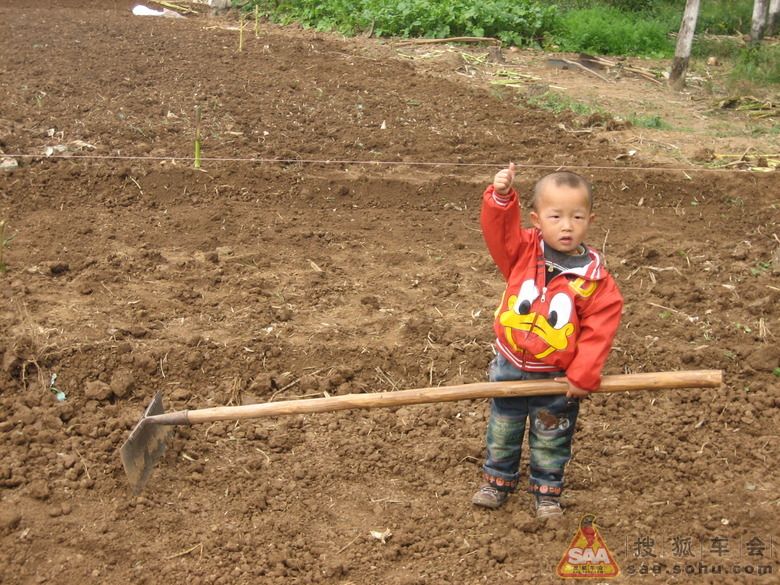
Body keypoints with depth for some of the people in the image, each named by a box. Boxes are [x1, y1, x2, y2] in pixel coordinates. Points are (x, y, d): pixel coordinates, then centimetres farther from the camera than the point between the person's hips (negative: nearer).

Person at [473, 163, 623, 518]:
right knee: (501, 432, 19)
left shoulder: (595, 278, -15)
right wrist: (501, 198, -37)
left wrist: (583, 377, -14)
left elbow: (599, 329, -13)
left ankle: (547, 491, 37)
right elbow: (498, 229, -18)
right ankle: (498, 481, 40)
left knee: (551, 440, 17)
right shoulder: (523, 251, -9)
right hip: (509, 368, 2)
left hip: (557, 378, -2)